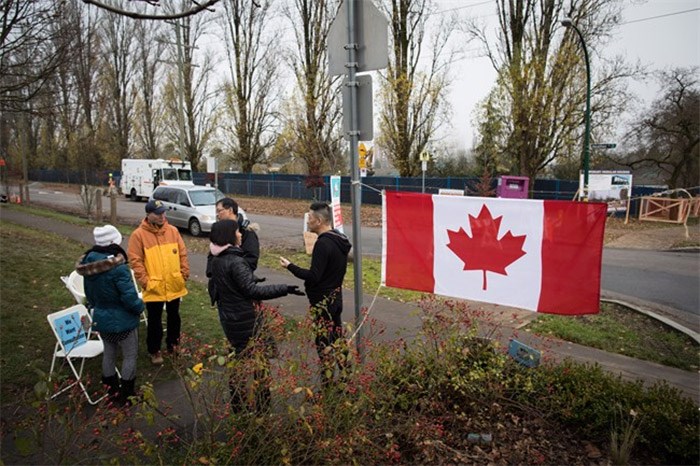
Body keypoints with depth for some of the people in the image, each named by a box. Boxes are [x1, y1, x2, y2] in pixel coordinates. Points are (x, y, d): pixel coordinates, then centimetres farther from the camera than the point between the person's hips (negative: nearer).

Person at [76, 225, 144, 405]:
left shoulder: (89, 264, -4)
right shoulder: (118, 267, -29)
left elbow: (89, 293, 9)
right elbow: (130, 297, -26)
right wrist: (140, 307, -6)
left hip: (101, 319, 7)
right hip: (122, 320, -7)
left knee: (109, 353, 21)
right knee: (130, 356, 10)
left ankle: (112, 391, 35)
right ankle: (126, 394, 21)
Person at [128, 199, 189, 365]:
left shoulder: (172, 230, 1)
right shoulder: (138, 234, -11)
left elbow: (182, 253, 6)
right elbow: (135, 261, -12)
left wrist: (185, 273, 0)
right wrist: (144, 281, -15)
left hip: (174, 285, 4)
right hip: (154, 288, -4)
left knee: (174, 316, 19)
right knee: (155, 320, 9)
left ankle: (173, 342, 38)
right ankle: (154, 350, 26)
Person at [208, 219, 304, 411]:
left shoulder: (216, 260, 5)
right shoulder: (235, 261, -24)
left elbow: (213, 289, 16)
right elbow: (252, 290, -25)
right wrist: (283, 289, -25)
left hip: (229, 318, 9)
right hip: (246, 321, -9)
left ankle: (237, 406, 31)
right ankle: (263, 404, 16)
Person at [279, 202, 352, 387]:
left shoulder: (323, 243, -22)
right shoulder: (339, 239, 6)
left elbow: (313, 276, -24)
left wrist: (290, 266, -16)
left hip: (322, 302, -9)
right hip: (336, 296, 9)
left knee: (324, 344, 0)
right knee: (337, 339, 19)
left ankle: (328, 385, 9)